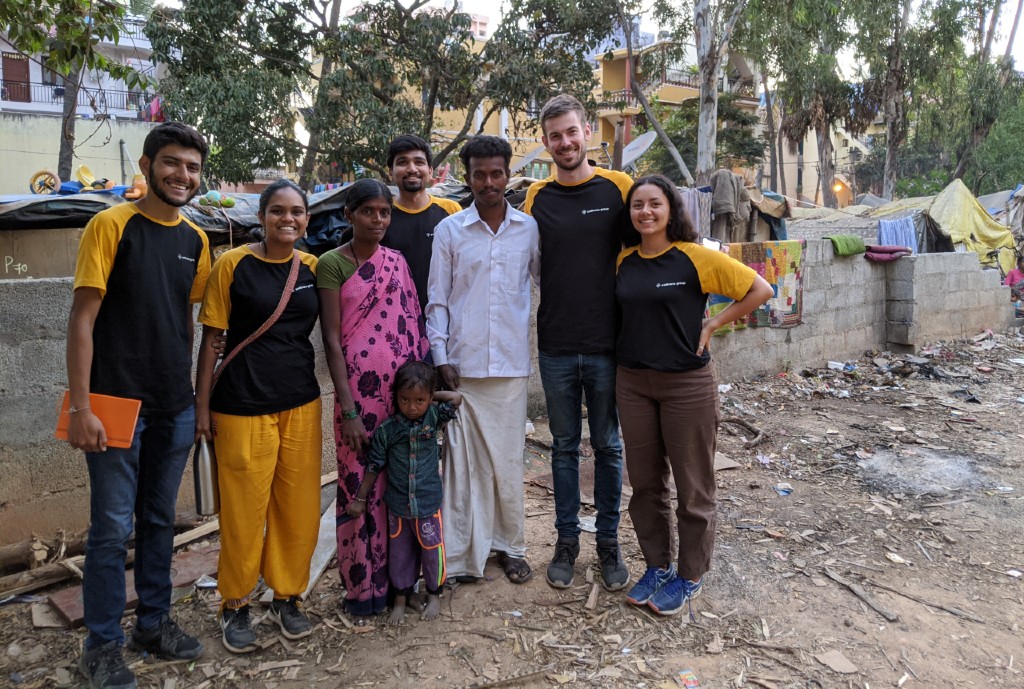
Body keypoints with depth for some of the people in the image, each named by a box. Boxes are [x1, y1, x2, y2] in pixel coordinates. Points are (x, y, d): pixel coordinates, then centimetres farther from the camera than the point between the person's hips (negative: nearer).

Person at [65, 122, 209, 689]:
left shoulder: (195, 241, 7)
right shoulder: (111, 225, -9)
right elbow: (82, 319, -11)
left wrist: (192, 397, 13)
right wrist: (81, 408, -15)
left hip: (174, 407, 5)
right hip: (118, 403, -5)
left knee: (160, 521, 16)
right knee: (113, 528, 4)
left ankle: (154, 622, 32)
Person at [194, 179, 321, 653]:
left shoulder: (312, 267, 6)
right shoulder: (233, 265, -5)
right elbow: (211, 339, -3)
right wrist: (203, 405, -5)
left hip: (302, 405, 4)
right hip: (243, 407, -3)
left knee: (299, 508, 9)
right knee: (244, 511, 4)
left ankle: (287, 596, 29)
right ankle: (235, 604, 26)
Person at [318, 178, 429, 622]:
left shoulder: (397, 262, 9)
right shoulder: (332, 263, -3)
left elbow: (414, 327, 11)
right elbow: (332, 339, -7)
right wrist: (348, 409, -12)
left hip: (403, 389, 4)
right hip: (359, 389, -4)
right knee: (360, 486, 2)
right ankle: (361, 587, 17)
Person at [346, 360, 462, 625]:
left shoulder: (433, 417, -7)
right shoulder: (387, 429, -10)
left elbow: (456, 398, -3)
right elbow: (374, 465, -2)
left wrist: (430, 395, -4)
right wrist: (360, 498, 5)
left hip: (428, 503, 0)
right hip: (397, 504, 0)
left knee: (432, 550, 12)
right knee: (399, 551, 14)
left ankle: (434, 594, 34)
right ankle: (401, 597, 33)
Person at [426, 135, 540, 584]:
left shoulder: (529, 228, 6)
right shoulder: (449, 230, 3)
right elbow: (437, 300, 3)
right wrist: (440, 358, -3)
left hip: (511, 363, 1)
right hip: (462, 364, -1)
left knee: (508, 459, 8)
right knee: (462, 459, 2)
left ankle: (510, 546, 24)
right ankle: (461, 555, 13)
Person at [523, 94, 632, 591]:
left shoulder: (618, 188, -1)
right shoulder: (536, 197, 5)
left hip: (607, 344, -1)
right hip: (556, 347, 2)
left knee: (608, 445, 10)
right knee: (564, 446, 12)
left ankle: (608, 541, 25)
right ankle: (566, 540, 26)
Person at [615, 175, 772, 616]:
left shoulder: (695, 257, -9)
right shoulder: (624, 260, 4)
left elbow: (760, 289, -5)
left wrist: (712, 326, -7)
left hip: (687, 383, -5)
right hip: (632, 381, 5)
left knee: (692, 486, 7)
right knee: (644, 482, 13)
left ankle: (689, 576, 24)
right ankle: (657, 566, 31)